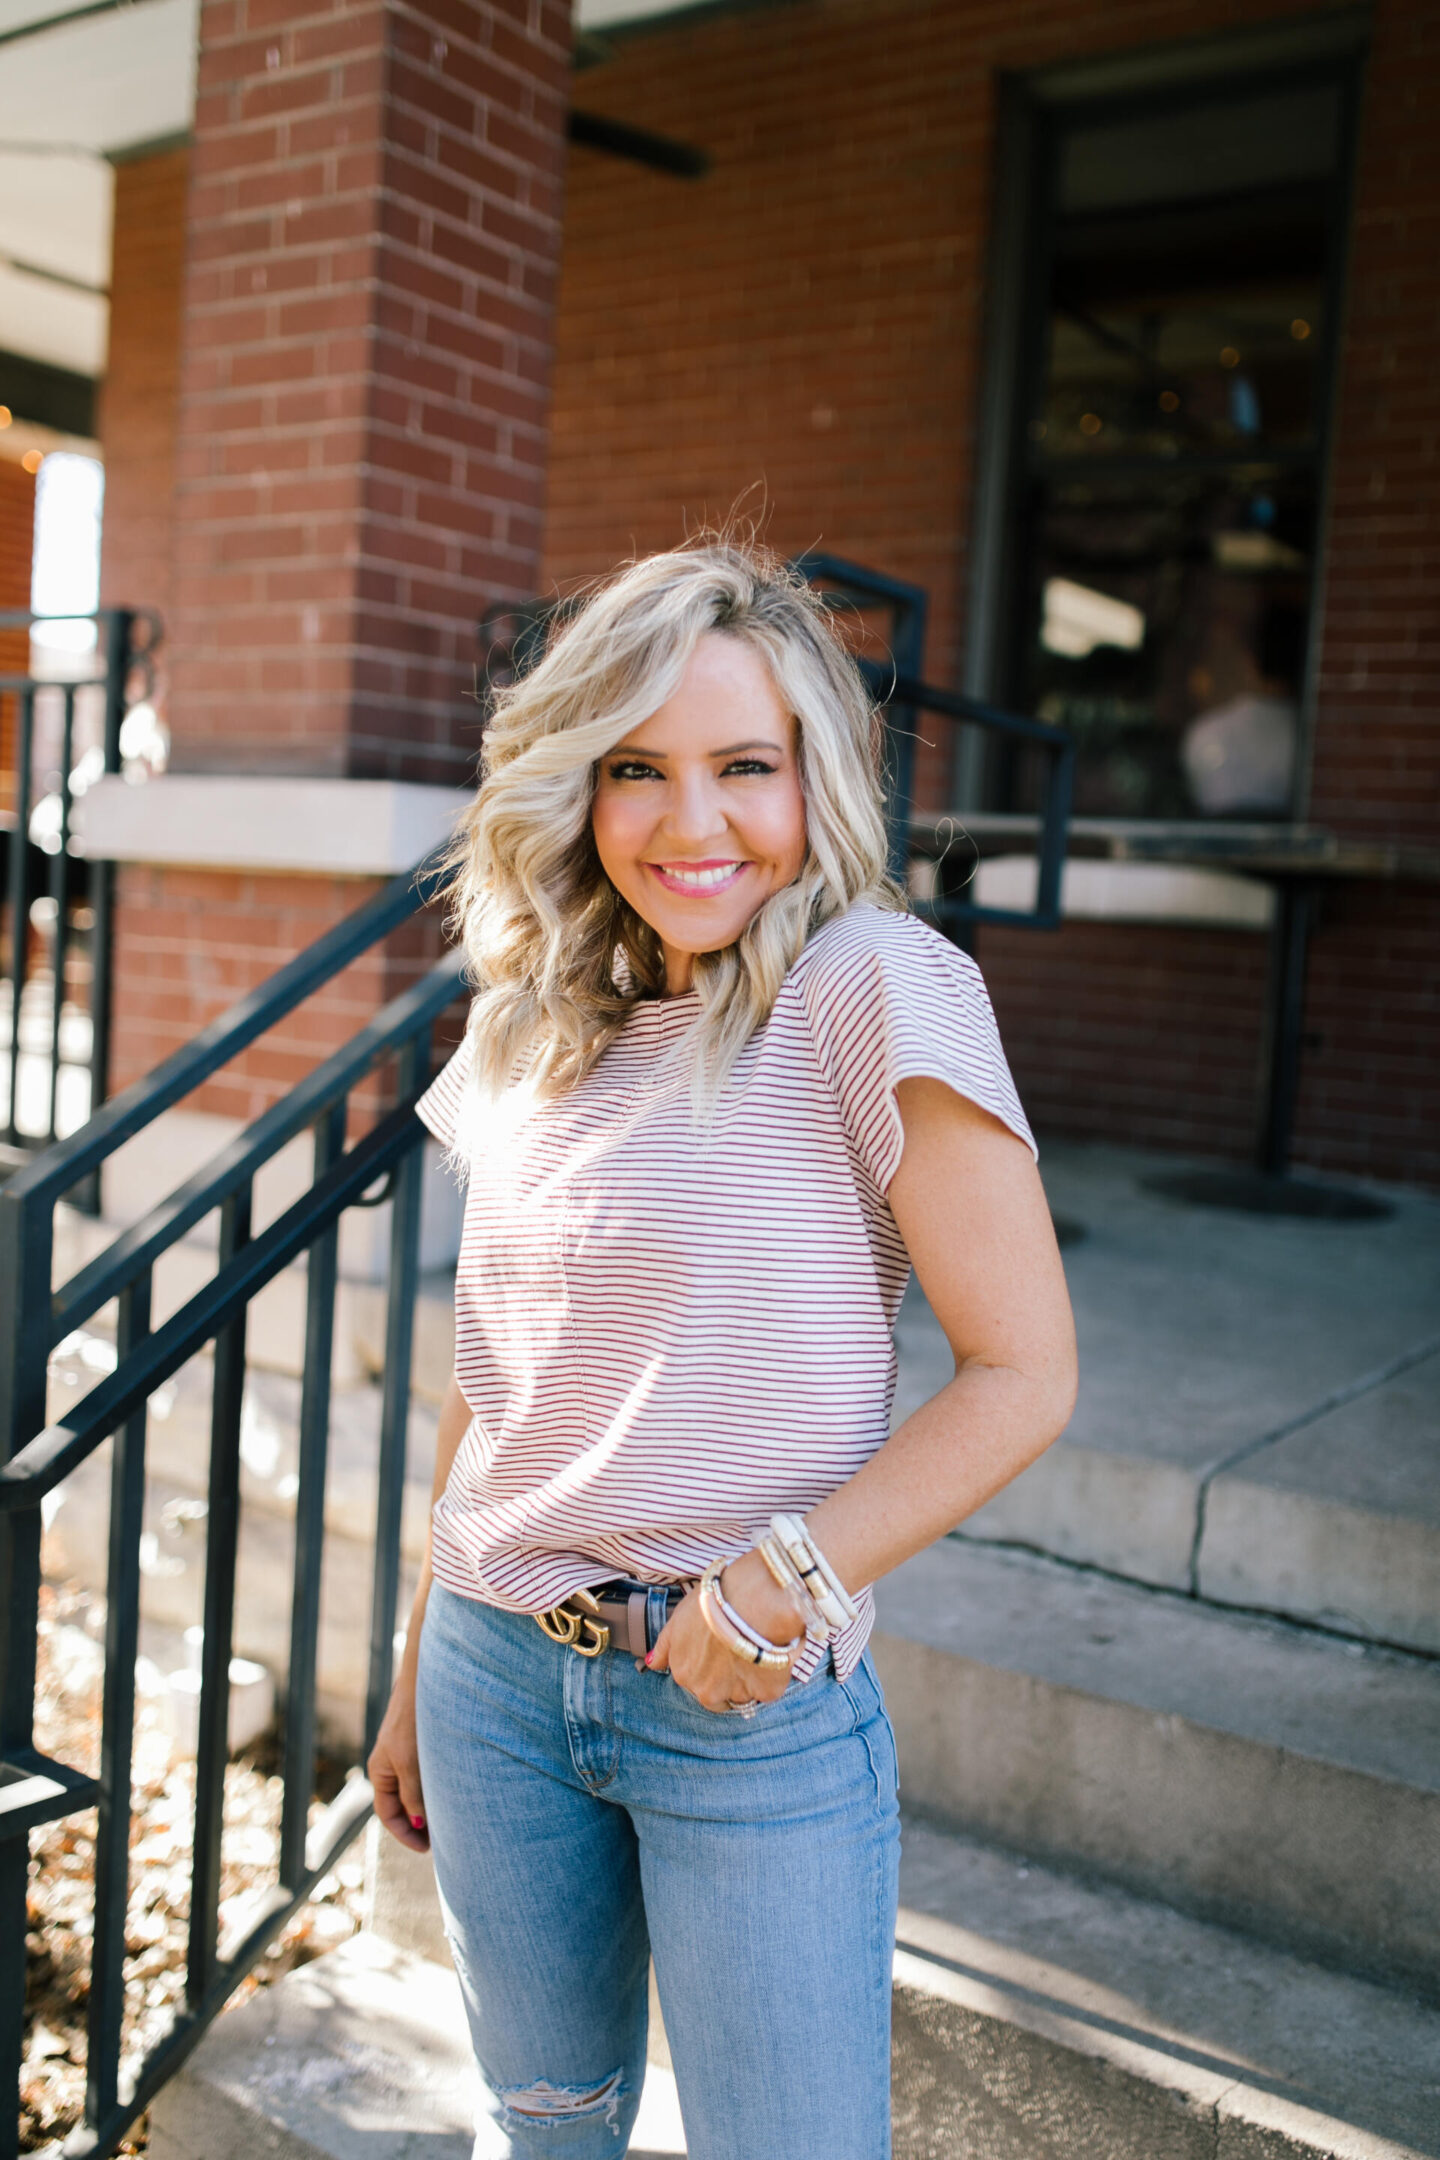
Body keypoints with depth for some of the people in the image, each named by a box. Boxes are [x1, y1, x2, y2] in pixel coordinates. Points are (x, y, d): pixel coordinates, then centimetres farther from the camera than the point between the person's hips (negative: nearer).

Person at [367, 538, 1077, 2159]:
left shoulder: (873, 989, -13)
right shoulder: (536, 1024, 5)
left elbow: (1022, 1374, -13)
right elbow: (491, 1387, 11)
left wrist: (784, 1580, -20)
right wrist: (415, 1680, 15)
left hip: (757, 1713, -5)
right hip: (495, 1676, 5)